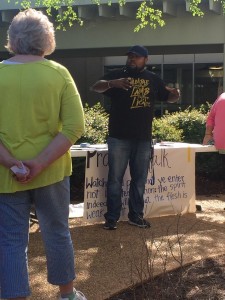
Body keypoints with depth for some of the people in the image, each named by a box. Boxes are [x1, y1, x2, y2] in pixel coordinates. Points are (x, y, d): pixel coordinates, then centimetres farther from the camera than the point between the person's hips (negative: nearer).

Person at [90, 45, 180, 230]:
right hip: (119, 138, -3)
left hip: (143, 139, 3)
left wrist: (175, 95, -8)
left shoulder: (153, 79, 10)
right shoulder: (117, 75, 0)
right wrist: (112, 83, -33)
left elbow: (168, 97, 18)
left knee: (139, 179, 11)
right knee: (115, 178, 2)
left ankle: (136, 215, 23)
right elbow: (95, 87, -12)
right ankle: (112, 217, 9)